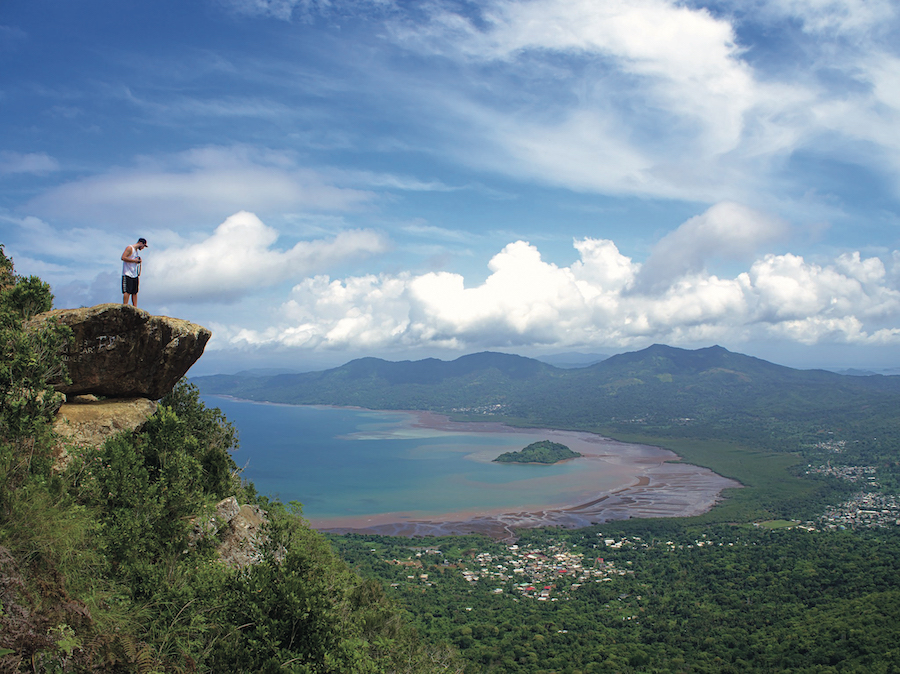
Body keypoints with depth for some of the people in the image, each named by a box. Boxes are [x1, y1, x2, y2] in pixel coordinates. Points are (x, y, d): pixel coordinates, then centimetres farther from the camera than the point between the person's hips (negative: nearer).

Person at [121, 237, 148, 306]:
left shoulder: (137, 250, 21)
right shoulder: (129, 248, -5)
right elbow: (123, 257, -17)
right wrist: (134, 260, -14)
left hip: (135, 275, 9)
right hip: (127, 275, -9)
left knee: (135, 292, 6)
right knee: (127, 291, -11)